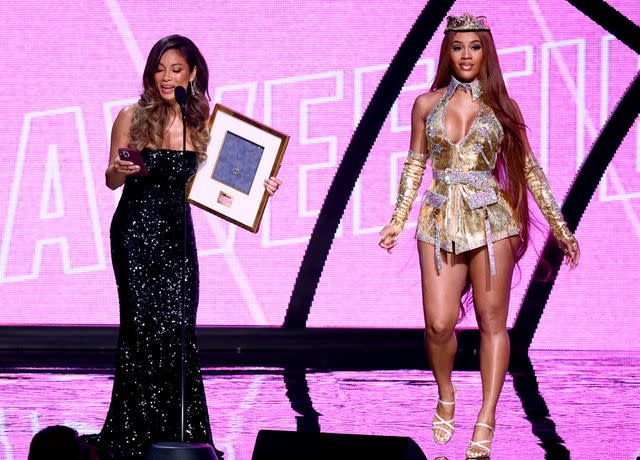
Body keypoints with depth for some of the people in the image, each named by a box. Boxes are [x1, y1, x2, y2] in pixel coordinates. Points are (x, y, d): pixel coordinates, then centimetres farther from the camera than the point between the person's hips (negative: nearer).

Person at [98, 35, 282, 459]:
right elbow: (112, 181, 5)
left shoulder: (203, 124, 3)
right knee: (144, 326, -6)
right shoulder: (133, 118, -2)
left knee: (178, 327, -4)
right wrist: (120, 170, -17)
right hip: (135, 231, -2)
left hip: (177, 233, 2)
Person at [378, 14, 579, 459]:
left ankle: (486, 422, -1)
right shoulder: (427, 104, 7)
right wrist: (398, 219, 7)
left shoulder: (502, 106, 4)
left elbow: (528, 169, 8)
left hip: (492, 220, -1)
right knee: (439, 324, -8)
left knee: (492, 321, -3)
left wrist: (560, 226, 7)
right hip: (441, 221, 1)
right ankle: (446, 399, 18)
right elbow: (415, 165, 13)